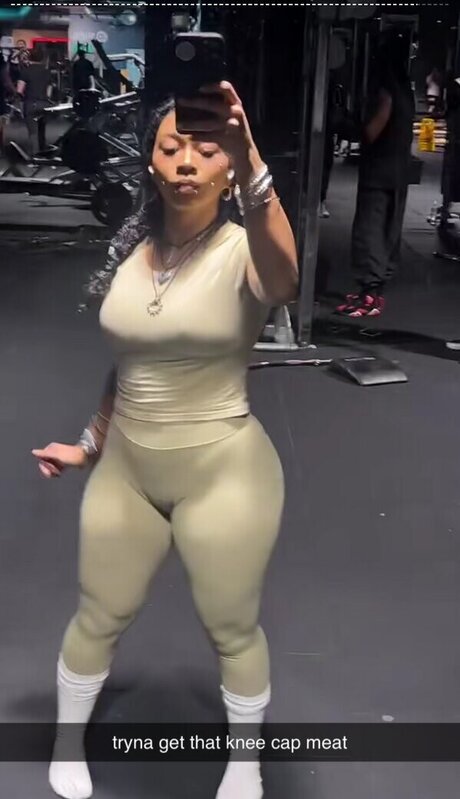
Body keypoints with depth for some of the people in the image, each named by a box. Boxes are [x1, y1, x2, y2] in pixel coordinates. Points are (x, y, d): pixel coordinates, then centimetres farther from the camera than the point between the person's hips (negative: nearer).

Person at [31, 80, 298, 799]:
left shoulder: (245, 252, -14)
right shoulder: (131, 251, 1)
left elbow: (284, 282, -41)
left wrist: (252, 168, -54)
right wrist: (91, 443, 20)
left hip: (223, 472, -4)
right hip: (125, 469, 5)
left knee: (233, 631, 15)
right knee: (99, 617, 20)